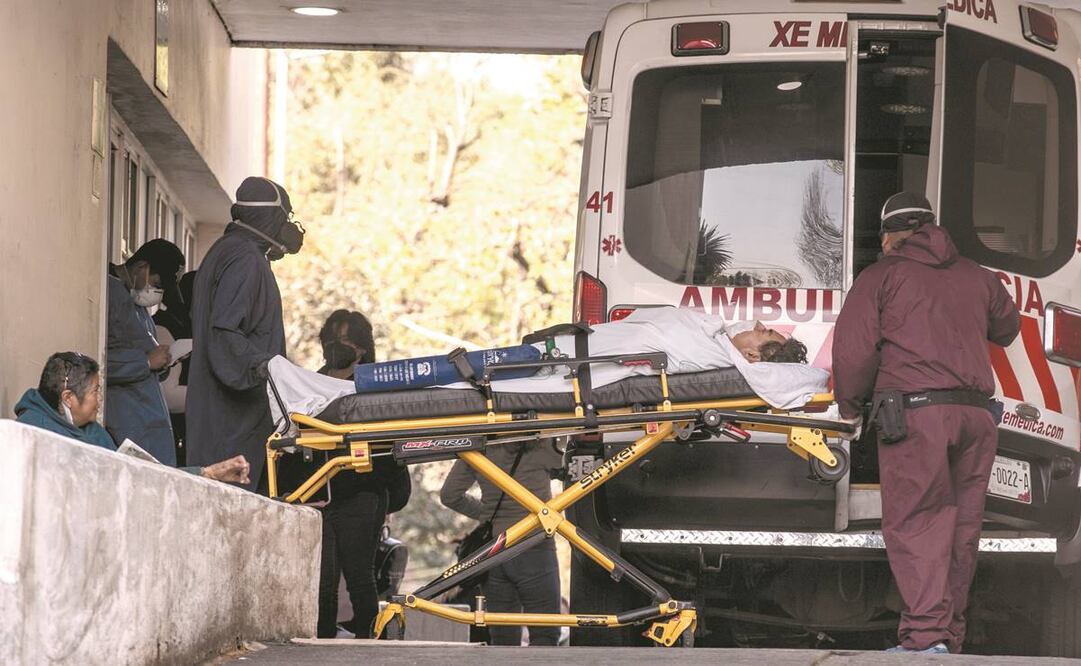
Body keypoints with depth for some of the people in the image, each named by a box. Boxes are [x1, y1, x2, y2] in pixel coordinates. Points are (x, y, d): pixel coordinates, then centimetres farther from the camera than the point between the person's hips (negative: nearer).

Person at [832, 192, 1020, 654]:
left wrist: (849, 404, 14)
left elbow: (854, 349, -2)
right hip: (976, 416, 5)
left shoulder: (881, 278, 4)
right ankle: (951, 638, 16)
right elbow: (1006, 327, 36)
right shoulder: (976, 278, 18)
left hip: (914, 412, -5)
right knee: (961, 529, 10)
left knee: (914, 525, -8)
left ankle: (926, 635, -21)